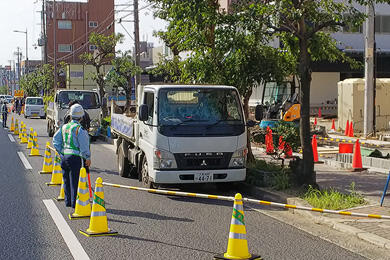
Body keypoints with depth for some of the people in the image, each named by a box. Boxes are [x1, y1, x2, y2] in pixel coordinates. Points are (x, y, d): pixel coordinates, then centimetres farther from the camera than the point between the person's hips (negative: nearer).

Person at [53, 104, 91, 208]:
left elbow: (55, 140, 13)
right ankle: (74, 203, 0)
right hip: (75, 157, -7)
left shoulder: (64, 127, 9)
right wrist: (87, 158, -5)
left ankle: (68, 201, 23)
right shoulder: (79, 129, -13)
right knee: (75, 181, -2)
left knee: (66, 180, 15)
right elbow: (84, 145, -13)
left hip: (64, 156, 7)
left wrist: (61, 152, 15)